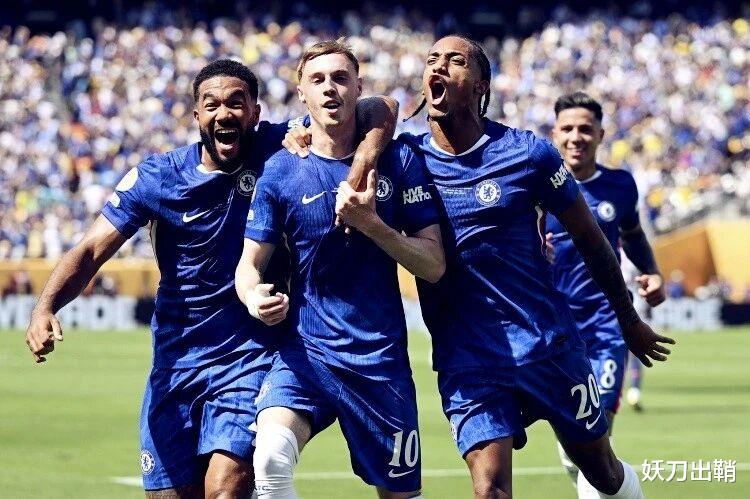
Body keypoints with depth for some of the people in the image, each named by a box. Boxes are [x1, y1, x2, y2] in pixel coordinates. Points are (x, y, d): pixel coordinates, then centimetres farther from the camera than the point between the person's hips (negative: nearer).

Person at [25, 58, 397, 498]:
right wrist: (45, 308, -24)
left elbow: (379, 111, -4)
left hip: (252, 358, -3)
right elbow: (92, 251, -7)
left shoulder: (279, 151, -5)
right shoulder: (156, 178, -2)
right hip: (175, 362, 3)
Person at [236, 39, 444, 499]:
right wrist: (254, 296, -19)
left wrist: (370, 223, -17)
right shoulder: (281, 171, 1)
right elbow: (251, 263, 4)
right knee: (271, 458, -28)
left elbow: (434, 265, -1)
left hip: (381, 358, 1)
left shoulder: (399, 160, 1)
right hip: (305, 350, -1)